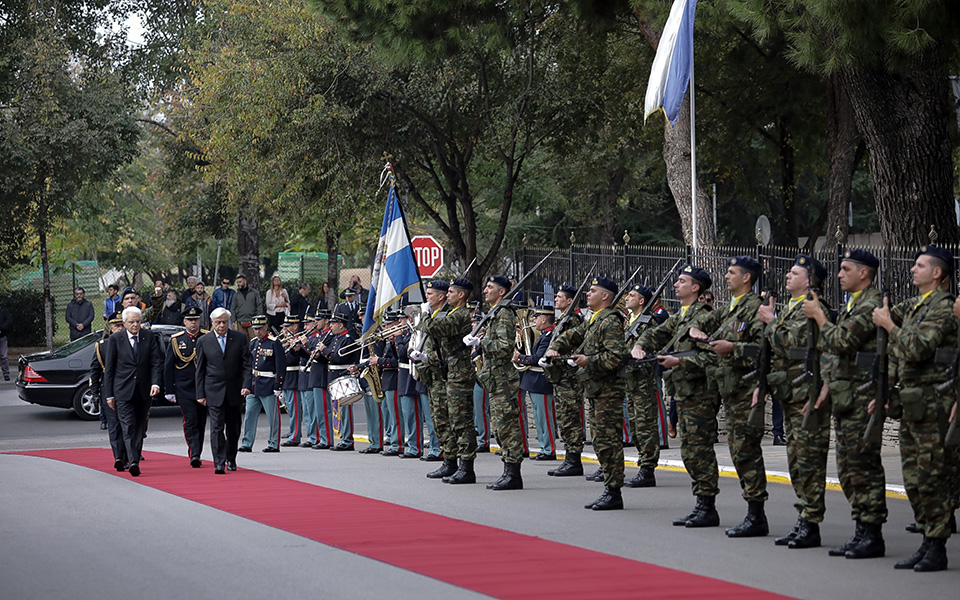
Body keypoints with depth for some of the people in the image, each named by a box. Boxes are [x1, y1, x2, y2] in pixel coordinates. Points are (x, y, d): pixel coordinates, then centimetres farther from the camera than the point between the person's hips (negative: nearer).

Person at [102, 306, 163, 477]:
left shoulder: (150, 337, 3)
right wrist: (109, 394, -1)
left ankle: (135, 460, 19)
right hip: (123, 391, -3)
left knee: (140, 427, 9)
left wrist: (156, 383, -14)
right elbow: (109, 368, 1)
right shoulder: (115, 339, -2)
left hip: (144, 391, 3)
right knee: (128, 427, -12)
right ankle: (132, 462, -21)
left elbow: (156, 362, 2)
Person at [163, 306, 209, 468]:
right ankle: (194, 454, -18)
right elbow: (168, 367, 4)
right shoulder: (176, 340, 2)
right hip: (184, 389, -2)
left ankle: (195, 454, 21)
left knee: (201, 422, 8)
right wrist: (169, 391, 0)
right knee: (190, 421, -11)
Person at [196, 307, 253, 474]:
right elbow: (200, 369, 5)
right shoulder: (204, 341, 2)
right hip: (214, 392, -1)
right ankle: (219, 463, -13)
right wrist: (200, 394, 1)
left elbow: (247, 364, 3)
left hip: (235, 392, 2)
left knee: (234, 429, 10)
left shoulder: (239, 338, 3)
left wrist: (246, 385, -10)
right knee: (217, 427, -10)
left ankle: (231, 460, 26)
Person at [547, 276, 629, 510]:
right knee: (600, 442, 12)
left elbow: (616, 356, -23)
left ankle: (614, 493, -8)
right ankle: (609, 491, 17)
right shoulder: (592, 321, 18)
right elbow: (569, 336, 26)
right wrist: (554, 349, 7)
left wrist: (589, 361, -21)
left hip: (609, 391, -10)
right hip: (595, 390, 10)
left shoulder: (611, 322, -13)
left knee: (608, 442, -10)